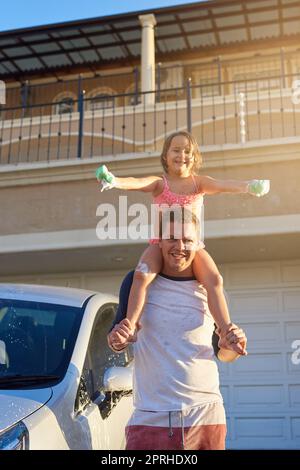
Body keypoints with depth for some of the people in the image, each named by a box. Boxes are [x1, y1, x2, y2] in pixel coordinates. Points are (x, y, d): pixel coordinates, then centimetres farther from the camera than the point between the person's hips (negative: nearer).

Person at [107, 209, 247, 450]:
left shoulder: (210, 289, 4)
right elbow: (116, 341, 10)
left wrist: (231, 347, -9)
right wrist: (117, 339, -13)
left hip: (206, 418, 1)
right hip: (149, 419, -1)